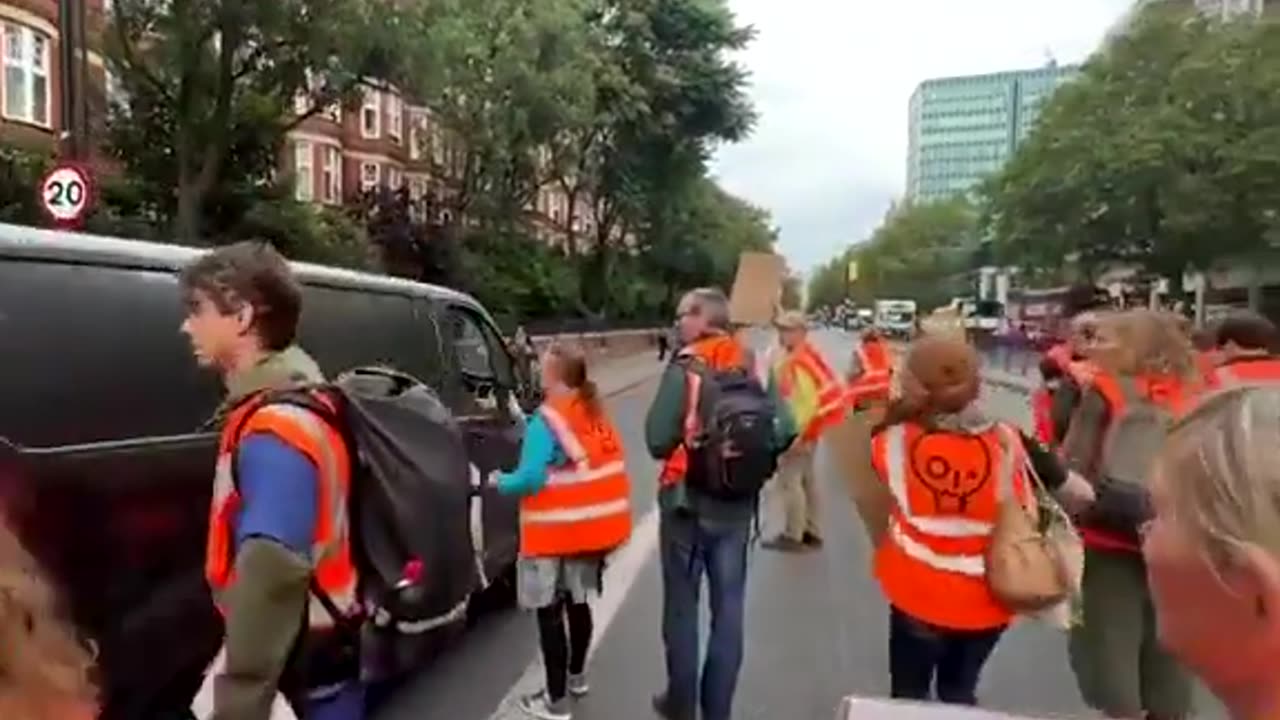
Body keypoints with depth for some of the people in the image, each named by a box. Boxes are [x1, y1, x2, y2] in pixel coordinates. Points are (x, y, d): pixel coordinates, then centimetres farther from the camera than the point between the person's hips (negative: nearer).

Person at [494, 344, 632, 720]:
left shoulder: (546, 420, -16)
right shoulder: (596, 416, 6)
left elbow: (531, 478, -20)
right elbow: (607, 468, 9)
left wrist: (501, 482, -2)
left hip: (554, 533, -7)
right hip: (591, 527, 8)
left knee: (550, 613, 3)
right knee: (577, 602, 22)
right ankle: (576, 676, 39)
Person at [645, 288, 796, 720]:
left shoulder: (686, 366, -14)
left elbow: (658, 438, -19)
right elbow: (785, 429, -7)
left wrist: (682, 445, 2)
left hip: (688, 499, -4)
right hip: (737, 504, 4)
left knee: (682, 605, 12)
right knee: (728, 608, 12)